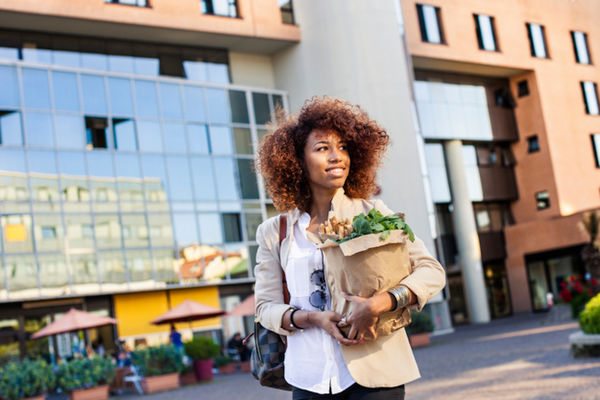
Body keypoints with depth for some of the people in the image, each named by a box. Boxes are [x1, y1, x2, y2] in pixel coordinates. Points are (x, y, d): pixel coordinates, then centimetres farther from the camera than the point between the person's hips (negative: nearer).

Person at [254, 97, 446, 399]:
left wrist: (378, 304, -20)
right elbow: (265, 306, 5)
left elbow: (432, 271, -5)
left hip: (373, 372, -1)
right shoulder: (274, 232, 3)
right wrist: (312, 318, -14)